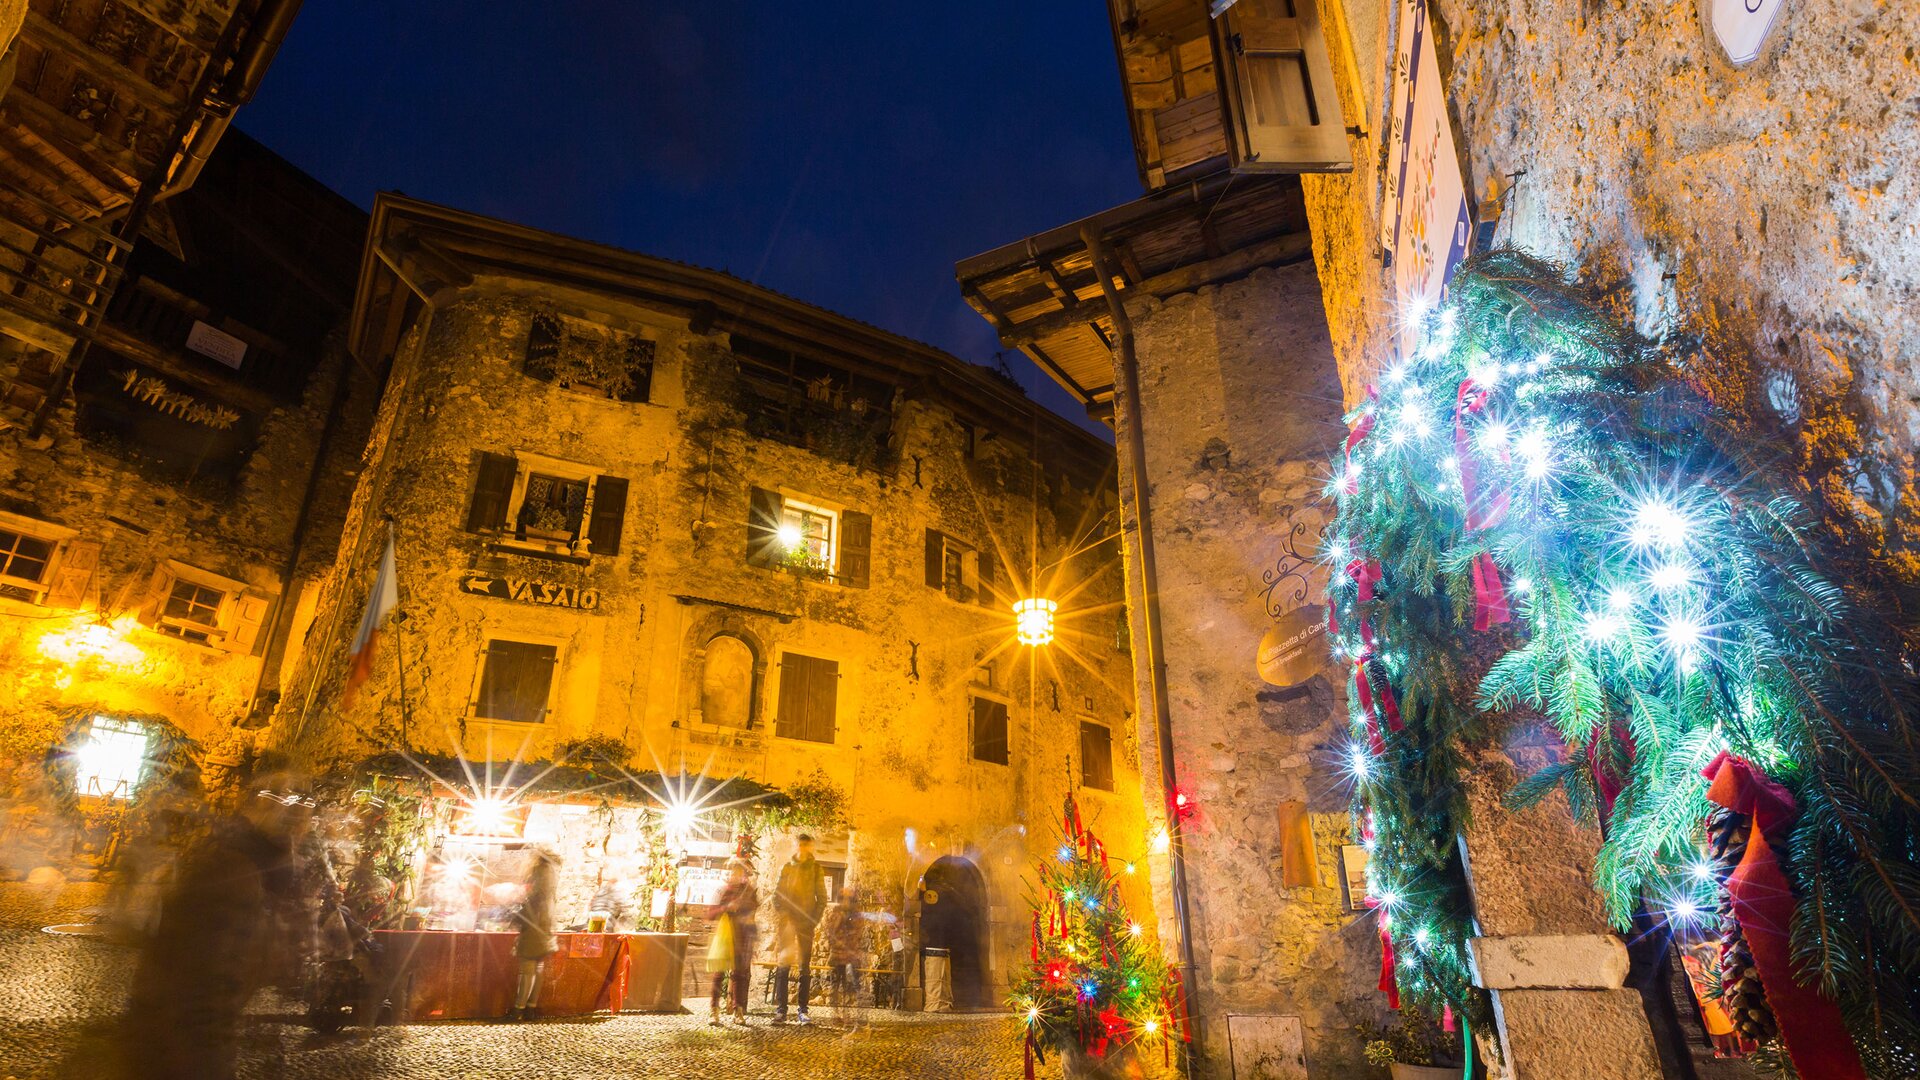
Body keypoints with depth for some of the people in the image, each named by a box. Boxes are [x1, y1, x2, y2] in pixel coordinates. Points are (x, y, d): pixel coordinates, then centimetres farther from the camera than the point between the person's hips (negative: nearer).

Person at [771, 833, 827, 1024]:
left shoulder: (816, 869, 3)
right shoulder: (786, 867, 7)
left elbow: (822, 898, 3)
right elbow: (776, 894, 8)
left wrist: (815, 919, -8)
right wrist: (781, 913, -7)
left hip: (806, 923, -1)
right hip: (787, 922, 1)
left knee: (805, 967, 1)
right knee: (783, 964, -2)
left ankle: (803, 1010, 5)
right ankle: (780, 1009, 2)